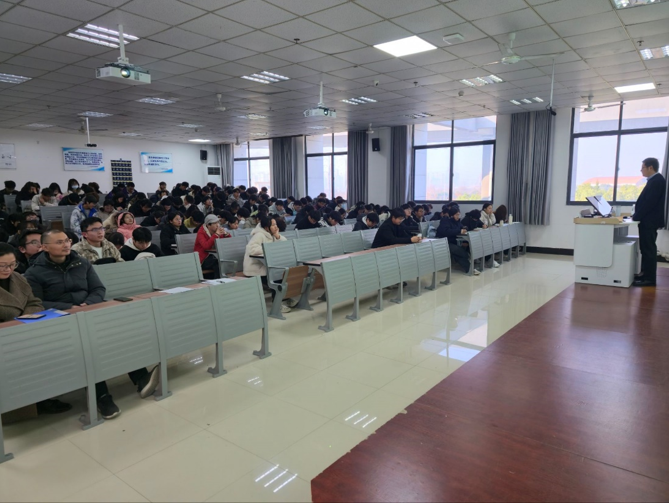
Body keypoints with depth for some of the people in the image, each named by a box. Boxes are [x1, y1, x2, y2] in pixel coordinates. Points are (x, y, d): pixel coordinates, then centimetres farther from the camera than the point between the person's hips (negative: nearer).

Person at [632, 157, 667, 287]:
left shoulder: (657, 181, -16)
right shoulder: (655, 180, 16)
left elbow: (649, 202, -21)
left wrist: (636, 217, -14)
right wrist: (637, 215, 11)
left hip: (649, 221, -10)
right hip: (648, 221, 10)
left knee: (648, 249, -6)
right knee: (647, 249, 13)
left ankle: (649, 278, -2)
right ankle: (647, 275, 20)